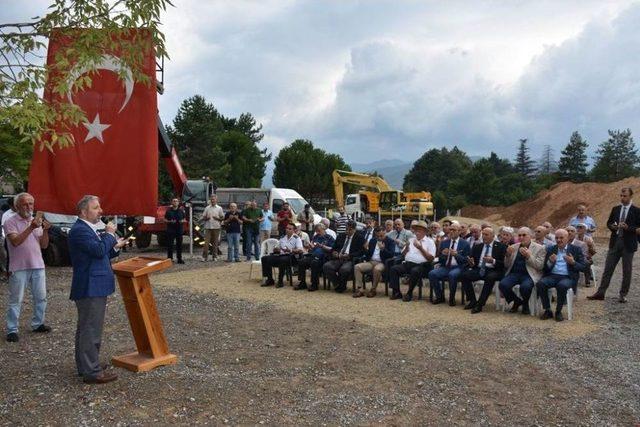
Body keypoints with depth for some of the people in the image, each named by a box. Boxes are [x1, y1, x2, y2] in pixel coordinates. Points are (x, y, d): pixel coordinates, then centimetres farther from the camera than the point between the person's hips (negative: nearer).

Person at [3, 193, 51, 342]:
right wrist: (31, 227, -27)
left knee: (41, 297, 11)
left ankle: (37, 324, 25)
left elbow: (44, 245, 7)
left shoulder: (36, 221, 11)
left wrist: (45, 230, -11)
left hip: (38, 266, 5)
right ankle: (12, 330, 7)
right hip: (19, 267, -5)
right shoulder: (10, 222, -5)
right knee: (15, 300, 0)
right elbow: (15, 241, -20)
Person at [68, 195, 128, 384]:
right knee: (91, 330, -5)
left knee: (86, 329, 18)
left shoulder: (89, 229, 17)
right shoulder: (79, 230, -16)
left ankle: (85, 366, 30)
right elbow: (99, 250, -26)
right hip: (90, 288, -11)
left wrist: (115, 247, 6)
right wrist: (109, 234, -11)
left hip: (94, 288, 11)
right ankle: (92, 372, 1)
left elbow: (99, 255, 20)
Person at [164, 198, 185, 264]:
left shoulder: (181, 211, 11)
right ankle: (170, 258, 4)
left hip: (179, 230, 2)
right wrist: (170, 221, -14)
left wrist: (183, 221, -6)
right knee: (170, 245, -2)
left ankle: (179, 259, 9)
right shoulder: (168, 211, 3)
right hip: (170, 230, -2)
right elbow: (165, 220, 4)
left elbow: (184, 220, 16)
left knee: (179, 245, 4)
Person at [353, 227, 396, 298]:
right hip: (371, 262, 5)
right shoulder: (372, 241, 18)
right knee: (357, 267, -19)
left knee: (377, 269, -39)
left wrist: (383, 249, -23)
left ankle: (373, 290, -21)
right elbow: (367, 254, 19)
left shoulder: (390, 241, 3)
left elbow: (391, 254, -8)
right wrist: (366, 249, -3)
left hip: (382, 263, -5)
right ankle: (359, 289, -19)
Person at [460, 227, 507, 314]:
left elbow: (503, 263, -5)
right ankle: (472, 301, -10)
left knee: (490, 278, -38)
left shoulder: (501, 246, 3)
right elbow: (473, 262, 14)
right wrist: (472, 264, -10)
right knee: (464, 275, -21)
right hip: (479, 270, 4)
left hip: (493, 270, -4)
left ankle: (480, 304, -29)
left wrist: (493, 261, -23)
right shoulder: (477, 246, 15)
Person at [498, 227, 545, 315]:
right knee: (502, 285, -26)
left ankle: (525, 304, 0)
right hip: (514, 273, 4)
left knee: (525, 287, -36)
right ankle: (517, 301, 4)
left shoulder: (539, 248, 4)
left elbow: (540, 266, -6)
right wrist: (508, 255, -7)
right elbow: (507, 265, 12)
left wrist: (528, 256, -18)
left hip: (529, 275, -3)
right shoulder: (514, 247, 15)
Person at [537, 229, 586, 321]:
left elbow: (582, 267, 4)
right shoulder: (550, 249, 16)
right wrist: (550, 262, -11)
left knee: (562, 285, -37)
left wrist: (573, 263, -15)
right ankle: (547, 310, -15)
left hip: (568, 277, -2)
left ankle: (558, 311, -17)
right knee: (540, 284, -28)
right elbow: (545, 268, 11)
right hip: (552, 276, 3)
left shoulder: (576, 250, 10)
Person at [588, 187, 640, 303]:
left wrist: (628, 227, -22)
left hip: (628, 244, -3)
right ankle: (600, 293, 5)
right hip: (615, 242, 4)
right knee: (608, 268, 3)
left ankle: (623, 295, 15)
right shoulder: (615, 209, 9)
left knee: (627, 271, 5)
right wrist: (612, 226, -6)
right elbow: (609, 223, 15)